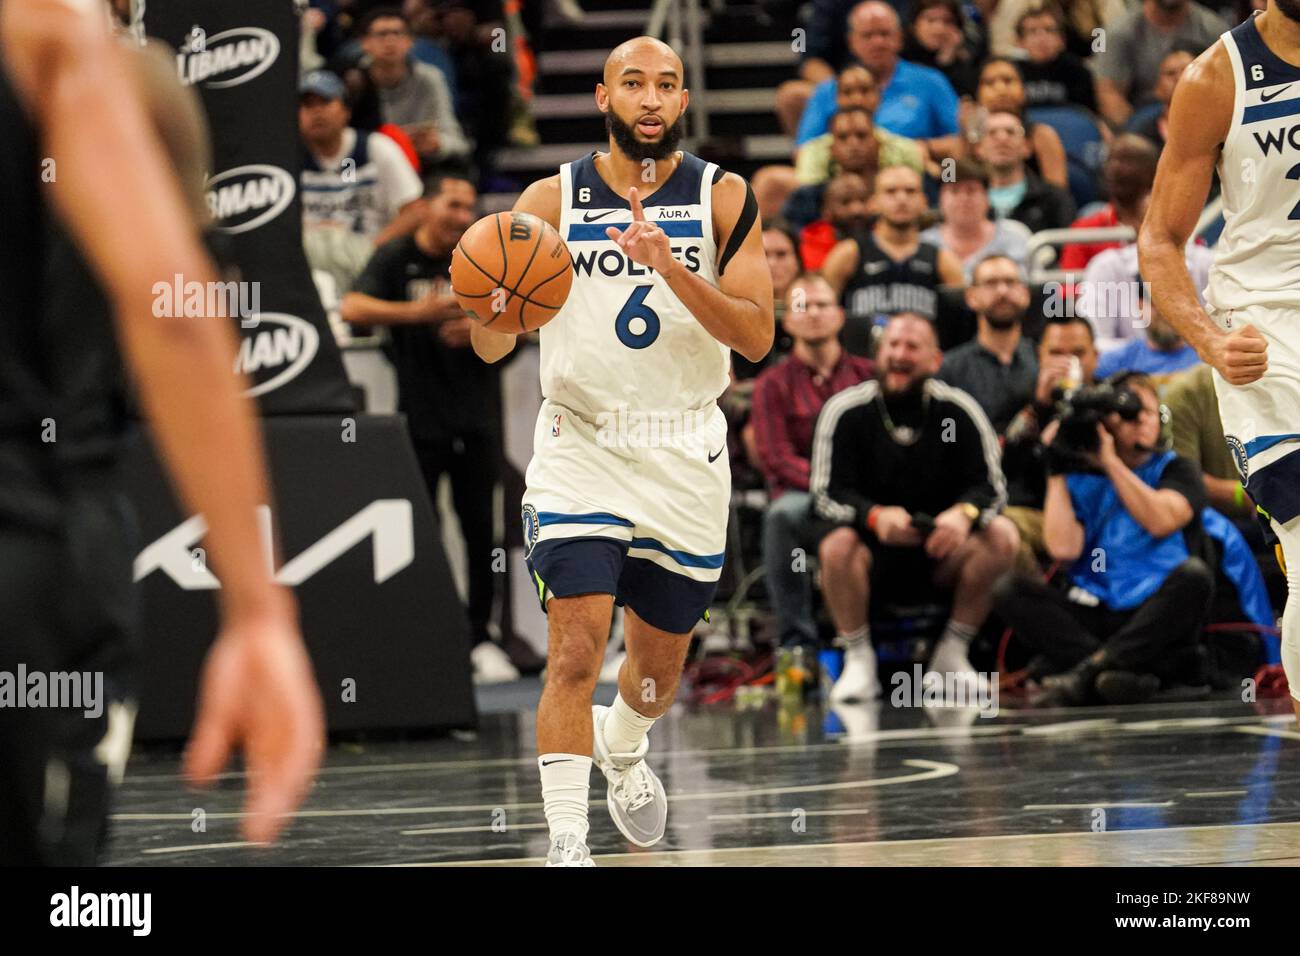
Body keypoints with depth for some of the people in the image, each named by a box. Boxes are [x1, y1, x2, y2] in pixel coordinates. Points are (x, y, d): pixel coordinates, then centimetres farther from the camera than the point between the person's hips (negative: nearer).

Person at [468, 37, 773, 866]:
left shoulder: (723, 198, -2)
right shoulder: (553, 200, -3)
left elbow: (757, 337, -11)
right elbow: (492, 347, -2)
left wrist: (673, 268, -25)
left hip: (686, 455, 2)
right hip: (581, 447, -2)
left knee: (661, 663, 15)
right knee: (576, 651, -17)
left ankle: (623, 749, 48)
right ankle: (567, 844, -13)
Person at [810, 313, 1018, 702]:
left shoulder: (959, 411, -2)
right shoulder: (845, 411, -6)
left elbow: (990, 486, -6)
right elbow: (827, 493, -12)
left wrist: (964, 513, -31)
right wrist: (874, 516, -34)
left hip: (940, 551, 2)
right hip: (874, 555, -2)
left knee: (1001, 536, -24)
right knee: (836, 547, -33)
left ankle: (952, 655, -11)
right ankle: (859, 663, -16)